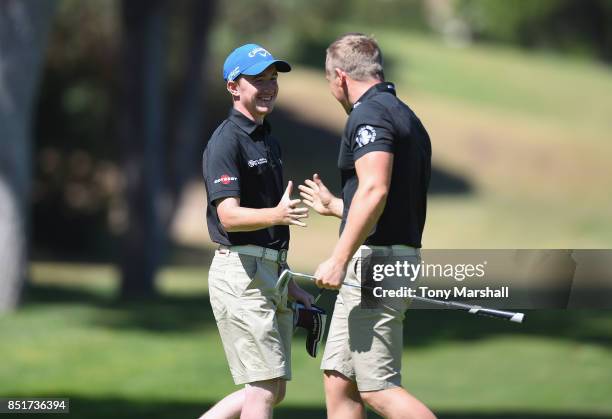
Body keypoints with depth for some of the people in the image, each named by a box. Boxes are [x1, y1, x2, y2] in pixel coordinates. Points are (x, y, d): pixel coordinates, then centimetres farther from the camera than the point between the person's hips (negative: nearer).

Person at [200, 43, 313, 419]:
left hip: (270, 273, 9)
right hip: (241, 271, -9)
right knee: (264, 387, -11)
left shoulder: (269, 141, 18)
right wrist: (277, 215, -40)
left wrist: (291, 286, 24)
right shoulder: (227, 141, -11)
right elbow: (229, 216, -23)